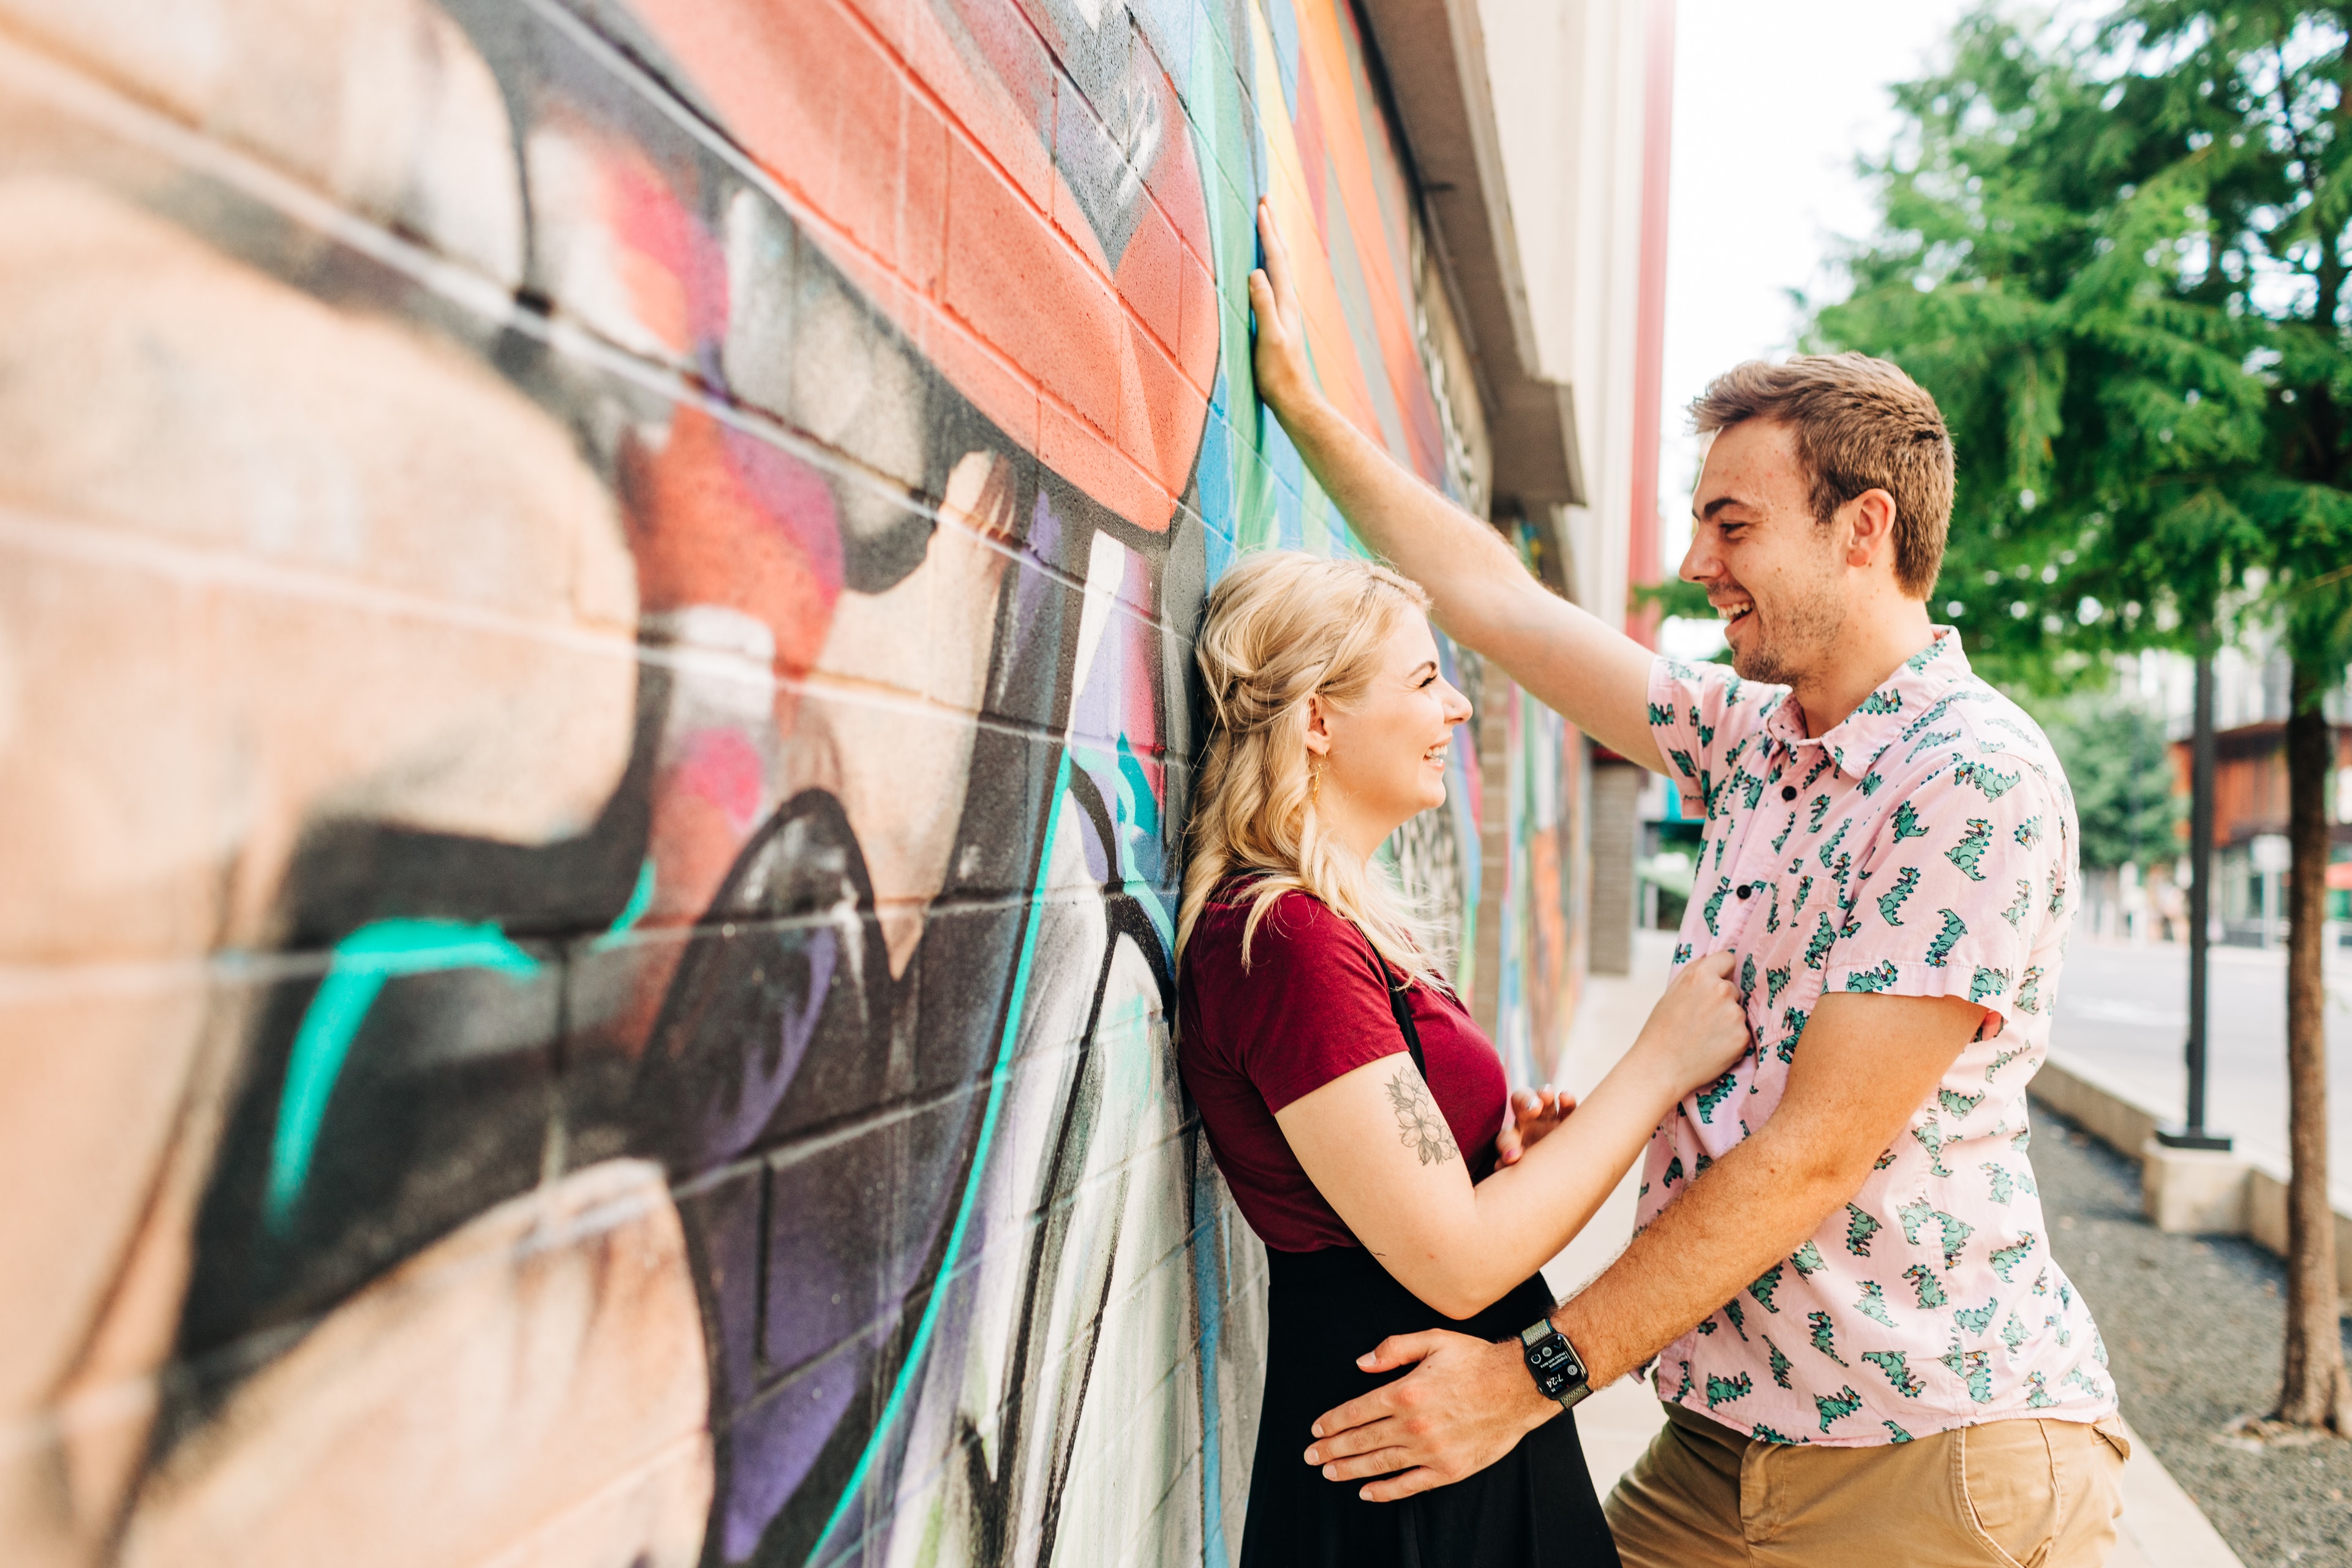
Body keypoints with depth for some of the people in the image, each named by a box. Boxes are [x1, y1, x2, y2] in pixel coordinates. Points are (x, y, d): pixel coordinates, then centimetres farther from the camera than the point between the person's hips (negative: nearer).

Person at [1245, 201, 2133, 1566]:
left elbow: (1812, 1156, -21)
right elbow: (1499, 599, 12)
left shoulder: (1978, 780, -17)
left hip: (1938, 1457, -6)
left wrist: (1536, 1375, -19)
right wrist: (1300, 399, 15)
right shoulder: (1753, 739, 6)